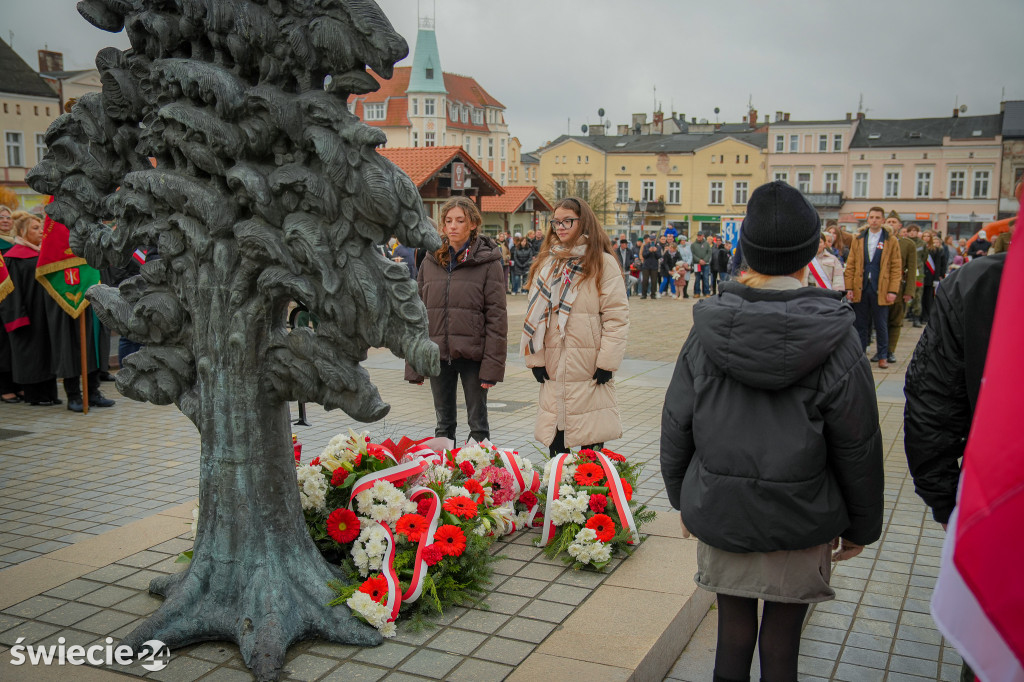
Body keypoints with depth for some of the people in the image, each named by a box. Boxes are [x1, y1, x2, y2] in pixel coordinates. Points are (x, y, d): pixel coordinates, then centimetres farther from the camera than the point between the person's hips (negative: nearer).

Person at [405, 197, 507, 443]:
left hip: (472, 355, -4)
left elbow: (496, 317, -7)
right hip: (438, 355, 4)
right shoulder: (431, 261, 8)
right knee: (444, 424, 14)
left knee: (478, 425, 7)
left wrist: (492, 366, -13)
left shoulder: (488, 263, -5)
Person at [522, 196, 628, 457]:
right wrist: (536, 358, 1)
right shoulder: (546, 262, 12)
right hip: (554, 366, 4)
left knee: (592, 439, 2)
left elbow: (617, 315, -6)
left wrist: (607, 361, -12)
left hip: (590, 366, -4)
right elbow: (535, 313, 9)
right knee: (555, 440, 8)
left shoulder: (603, 263, -2)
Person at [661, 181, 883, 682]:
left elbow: (676, 427, 1)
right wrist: (861, 525, 8)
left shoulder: (707, 331, -7)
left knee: (732, 635, 15)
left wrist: (682, 498, 16)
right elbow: (858, 448, -6)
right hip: (800, 525, -1)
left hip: (718, 514, 2)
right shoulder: (835, 340, -12)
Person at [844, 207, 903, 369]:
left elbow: (896, 268, 1)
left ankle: (883, 356, 15)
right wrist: (849, 287, -1)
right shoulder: (858, 239, 10)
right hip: (860, 289, 2)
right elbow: (850, 265, 8)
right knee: (860, 325, 6)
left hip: (880, 291, -2)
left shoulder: (891, 241, 3)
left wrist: (893, 291, -8)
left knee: (881, 326, 5)